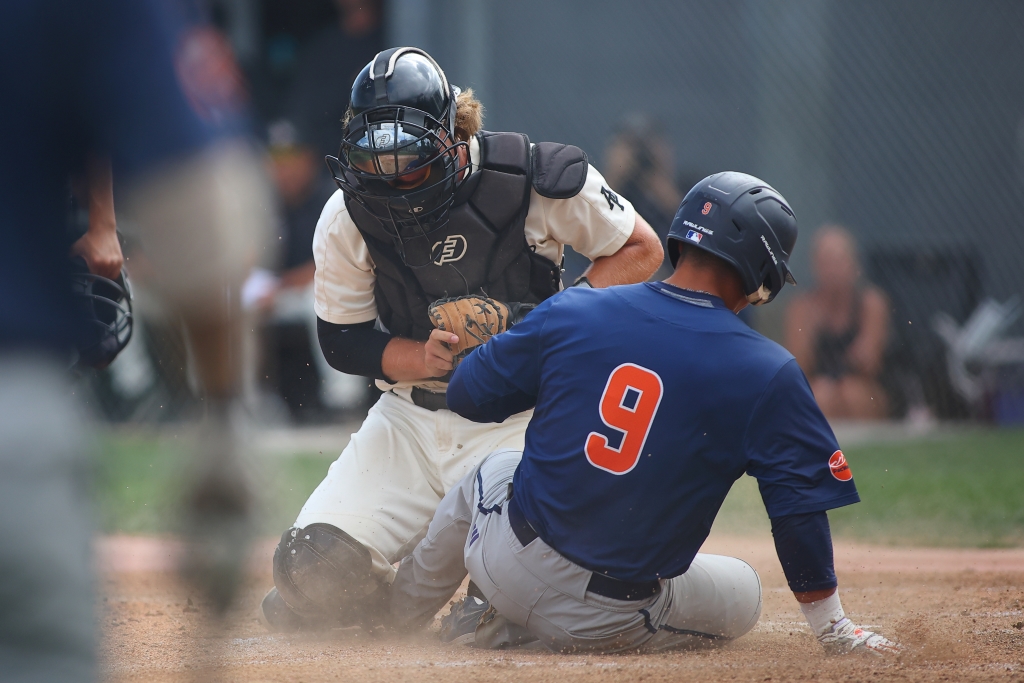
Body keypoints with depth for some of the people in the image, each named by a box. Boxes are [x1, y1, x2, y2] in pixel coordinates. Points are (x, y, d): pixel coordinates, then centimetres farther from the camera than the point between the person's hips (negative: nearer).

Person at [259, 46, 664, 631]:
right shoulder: (348, 217, -7)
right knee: (313, 571, -17)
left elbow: (640, 249, -1)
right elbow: (343, 341, 1)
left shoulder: (539, 180, -14)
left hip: (519, 416, -3)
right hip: (409, 415, 3)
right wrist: (431, 358, -18)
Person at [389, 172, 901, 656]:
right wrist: (834, 632, 1)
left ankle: (401, 613, 40)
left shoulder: (569, 311, -7)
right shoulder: (768, 375, -13)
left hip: (506, 563, 4)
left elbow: (468, 396, 5)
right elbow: (800, 513, -10)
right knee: (742, 594, 24)